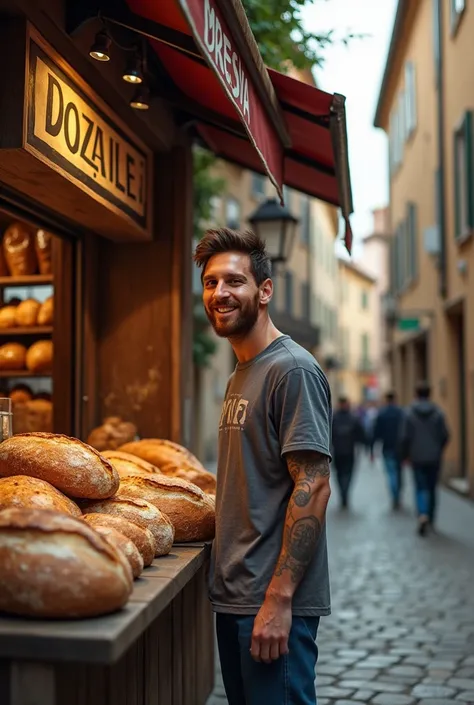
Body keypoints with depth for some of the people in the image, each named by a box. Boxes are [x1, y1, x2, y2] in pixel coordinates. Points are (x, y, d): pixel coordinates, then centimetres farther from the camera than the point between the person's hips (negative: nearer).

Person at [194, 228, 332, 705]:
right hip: (232, 594, 9)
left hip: (271, 601, -9)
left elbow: (313, 488, -21)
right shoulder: (241, 374, 13)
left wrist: (278, 598, -23)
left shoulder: (292, 370, -15)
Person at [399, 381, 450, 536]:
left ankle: (423, 514, -21)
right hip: (434, 458, 2)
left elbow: (404, 437, -7)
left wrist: (405, 455, 7)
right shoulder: (438, 413, -4)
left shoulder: (410, 413, -7)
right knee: (432, 488, 13)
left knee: (421, 488, 2)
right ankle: (430, 520, 22)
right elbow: (445, 436, -3)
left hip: (417, 458, -1)